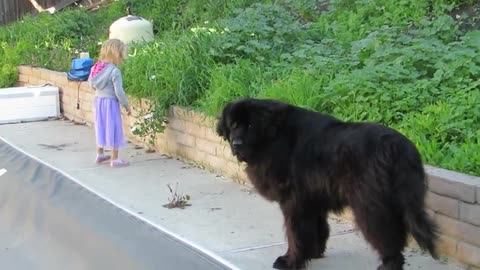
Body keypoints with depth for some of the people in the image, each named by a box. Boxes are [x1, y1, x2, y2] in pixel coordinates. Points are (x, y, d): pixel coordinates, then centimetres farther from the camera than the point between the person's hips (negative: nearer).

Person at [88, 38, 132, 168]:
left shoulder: (96, 67, -1)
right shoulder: (115, 71, -21)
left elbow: (91, 84, 9)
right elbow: (119, 91, -20)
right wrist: (126, 105, -9)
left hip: (98, 100, 7)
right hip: (111, 103, -7)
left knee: (101, 127, 20)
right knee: (114, 129, 4)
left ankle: (100, 154, 33)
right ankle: (115, 159, 10)